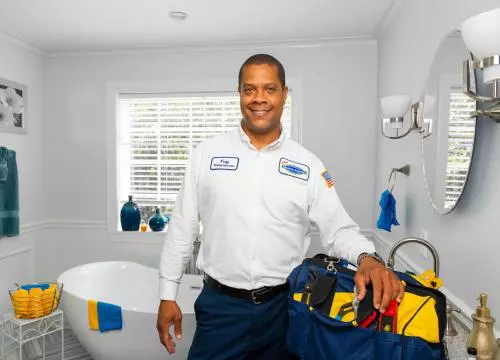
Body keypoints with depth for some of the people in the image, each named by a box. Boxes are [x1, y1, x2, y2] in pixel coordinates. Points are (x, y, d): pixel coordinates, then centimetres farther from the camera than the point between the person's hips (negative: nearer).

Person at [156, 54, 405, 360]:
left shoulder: (308, 165, -2)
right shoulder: (207, 153, -2)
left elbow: (339, 229, -2)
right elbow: (183, 227, 1)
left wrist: (367, 258, -23)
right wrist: (168, 295, 1)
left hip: (282, 306, 1)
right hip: (220, 304, 0)